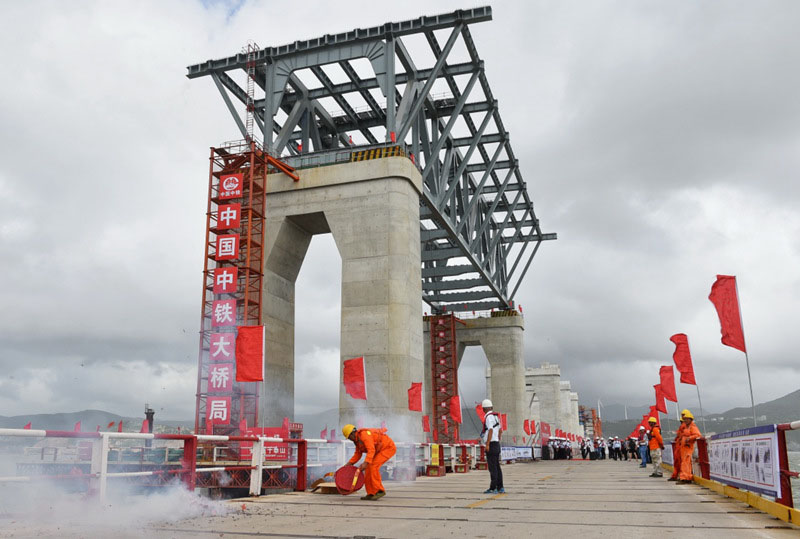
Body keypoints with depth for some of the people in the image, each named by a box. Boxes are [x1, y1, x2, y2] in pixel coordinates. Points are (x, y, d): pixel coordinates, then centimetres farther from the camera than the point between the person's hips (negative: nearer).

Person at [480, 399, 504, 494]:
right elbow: (500, 430, 23)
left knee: (492, 467, -7)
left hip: (491, 445, -9)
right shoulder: (496, 416, 15)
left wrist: (487, 444, -21)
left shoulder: (489, 417, -13)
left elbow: (490, 431, -22)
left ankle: (493, 488, -6)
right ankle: (500, 488, 13)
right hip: (496, 445, 9)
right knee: (497, 466, 11)